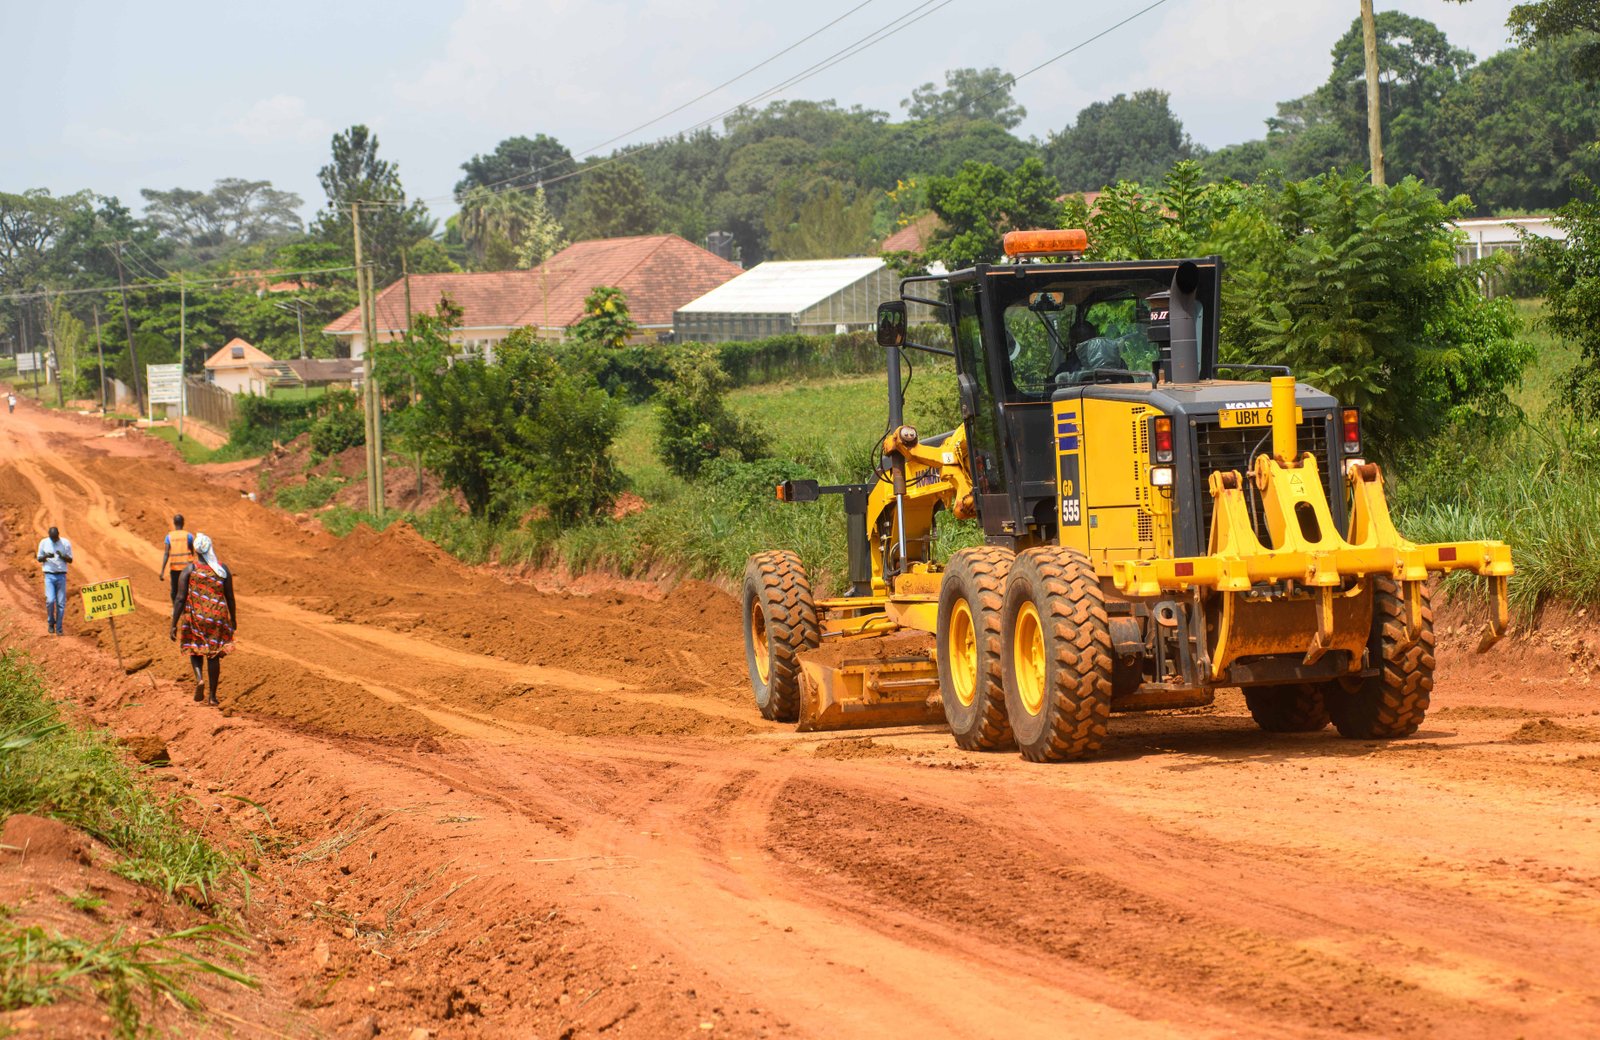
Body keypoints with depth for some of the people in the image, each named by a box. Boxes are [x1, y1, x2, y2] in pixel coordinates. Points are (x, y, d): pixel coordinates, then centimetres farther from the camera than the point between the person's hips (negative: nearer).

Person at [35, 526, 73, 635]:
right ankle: (51, 622, 9)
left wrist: (62, 556, -16)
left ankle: (59, 628, 8)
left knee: (61, 603, 0)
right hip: (49, 575, -1)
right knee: (50, 600, -14)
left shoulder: (66, 543, 2)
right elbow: (39, 559, 8)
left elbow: (70, 560, 4)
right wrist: (46, 556, -15)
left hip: (61, 576, 1)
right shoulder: (44, 543, 2)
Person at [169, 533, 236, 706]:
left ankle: (199, 678, -7)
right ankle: (212, 695, 13)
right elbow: (230, 598, 3)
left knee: (195, 650, 19)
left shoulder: (189, 570, -8)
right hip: (218, 617, 1)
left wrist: (174, 625, -6)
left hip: (195, 616, -1)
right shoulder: (223, 570, -2)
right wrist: (233, 620, 17)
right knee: (213, 655, 11)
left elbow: (180, 599, -10)